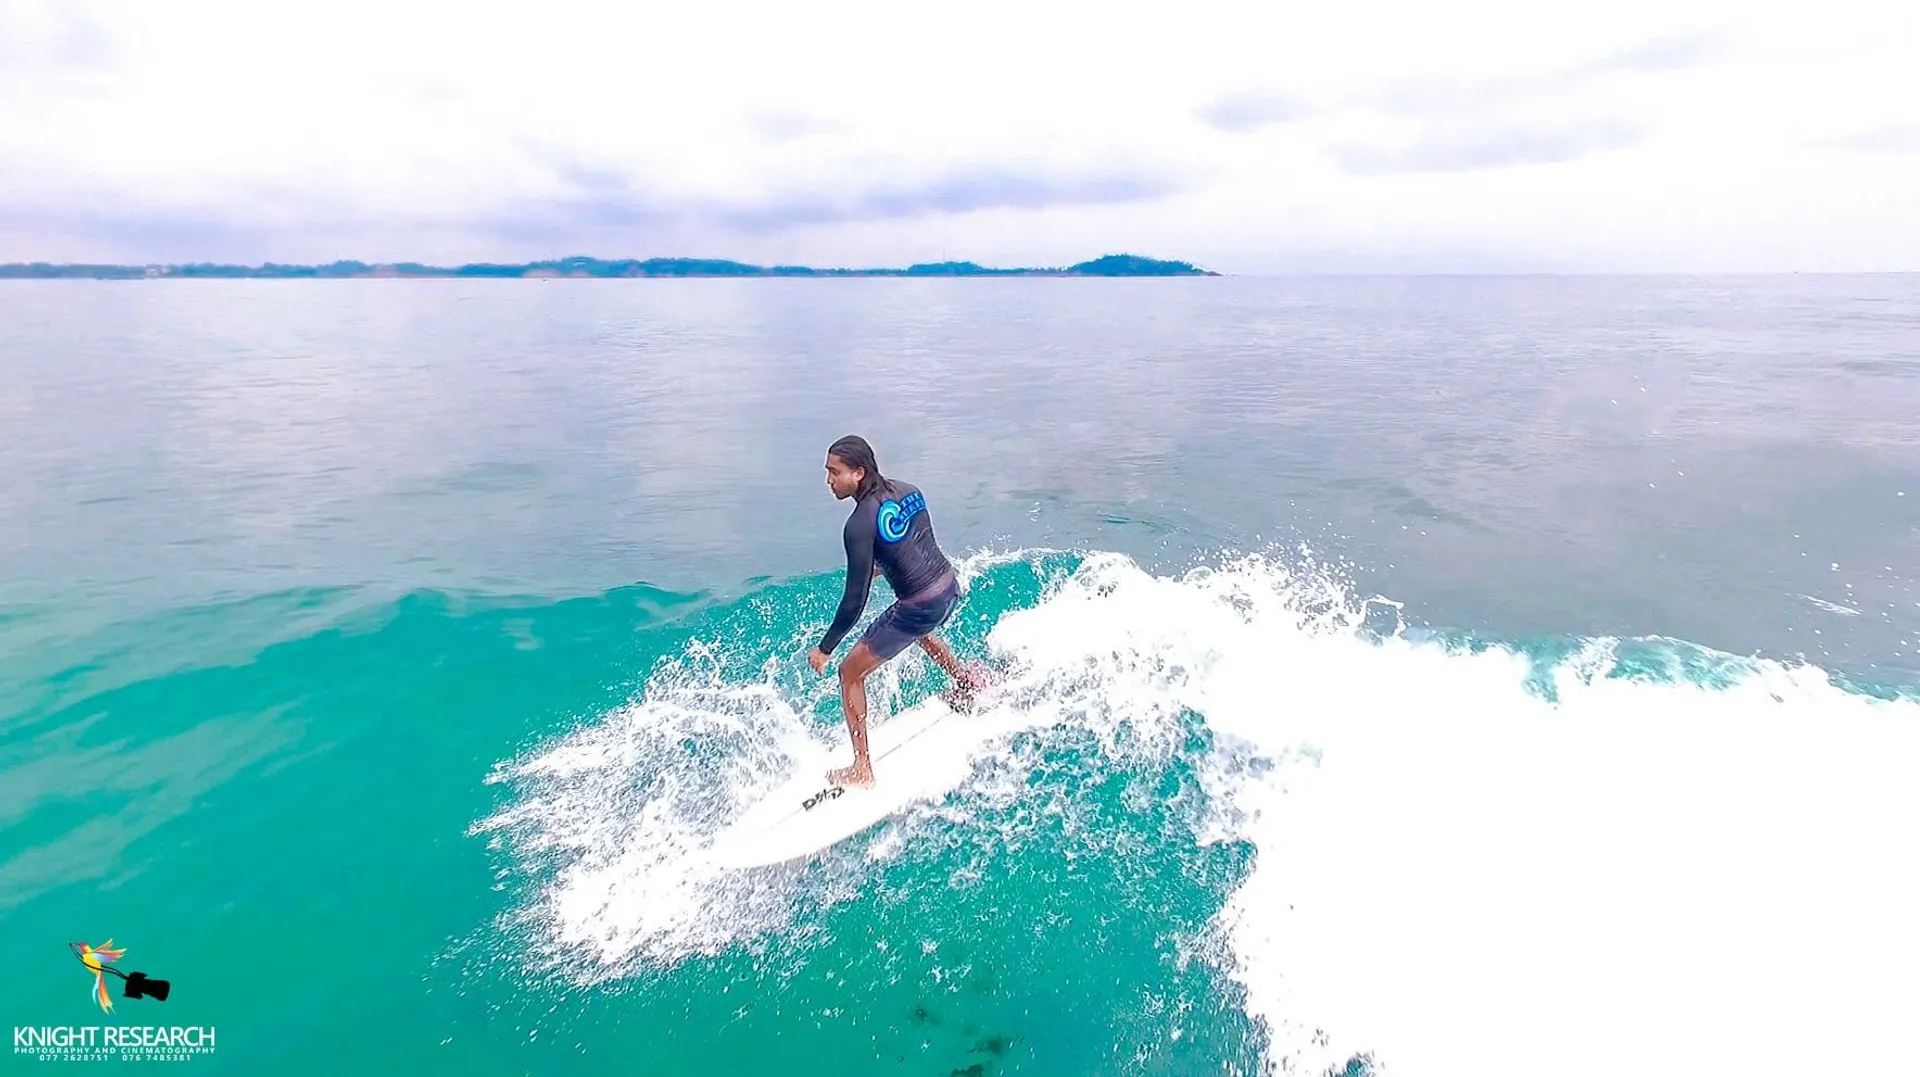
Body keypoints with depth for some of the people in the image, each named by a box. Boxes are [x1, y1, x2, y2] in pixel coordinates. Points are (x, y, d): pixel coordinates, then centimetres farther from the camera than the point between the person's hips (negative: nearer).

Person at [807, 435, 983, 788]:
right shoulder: (907, 490, 0)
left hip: (921, 607, -8)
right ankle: (965, 681, 62)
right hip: (950, 587, 8)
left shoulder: (858, 525, -22)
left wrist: (825, 649, -10)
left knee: (851, 673, 6)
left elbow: (855, 600, -20)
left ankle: (862, 771, 10)